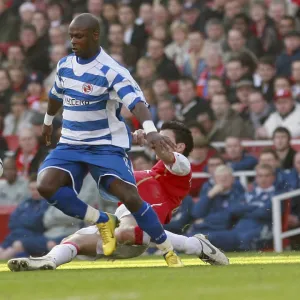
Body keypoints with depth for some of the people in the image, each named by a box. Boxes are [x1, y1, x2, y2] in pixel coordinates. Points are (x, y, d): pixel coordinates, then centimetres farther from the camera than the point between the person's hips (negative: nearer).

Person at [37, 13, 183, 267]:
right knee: (46, 185, -21)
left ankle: (168, 251, 0)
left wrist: (150, 130, -52)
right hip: (70, 144, 5)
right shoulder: (65, 65, 3)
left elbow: (136, 102, -33)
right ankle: (102, 222, -1)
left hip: (107, 145, -5)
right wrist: (48, 121, 42)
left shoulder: (111, 71, -18)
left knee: (130, 197, -20)